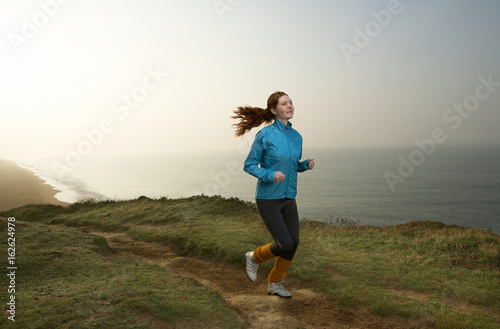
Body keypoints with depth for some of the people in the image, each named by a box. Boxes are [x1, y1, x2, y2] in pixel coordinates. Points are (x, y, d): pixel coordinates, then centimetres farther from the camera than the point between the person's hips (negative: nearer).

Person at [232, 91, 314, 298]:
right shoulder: (265, 135, -12)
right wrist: (270, 175, -23)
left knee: (294, 243, 3)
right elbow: (249, 166, -8)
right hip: (268, 199, -6)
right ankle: (255, 257, 23)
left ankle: (275, 284, 24)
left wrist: (306, 165, -3)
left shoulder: (296, 136, 6)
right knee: (284, 244, -9)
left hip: (288, 198, 6)